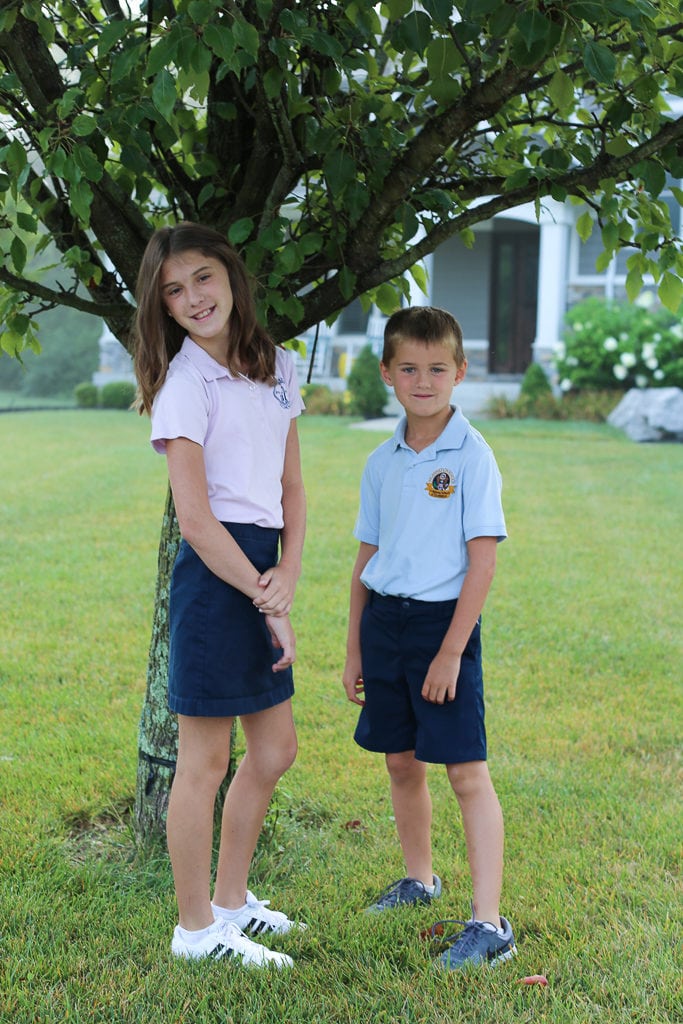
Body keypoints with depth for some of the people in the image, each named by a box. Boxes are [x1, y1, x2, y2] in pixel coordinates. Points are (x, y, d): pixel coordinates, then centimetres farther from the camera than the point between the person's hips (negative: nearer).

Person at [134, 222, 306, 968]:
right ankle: (195, 929, 16)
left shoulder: (279, 368, 10)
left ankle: (230, 900, 32)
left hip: (265, 568, 8)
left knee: (274, 752, 16)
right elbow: (196, 520, -15)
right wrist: (268, 602, -12)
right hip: (214, 571, -8)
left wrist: (287, 576, -4)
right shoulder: (185, 384, -11)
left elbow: (291, 486, 11)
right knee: (205, 761, 2)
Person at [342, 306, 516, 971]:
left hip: (443, 621, -6)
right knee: (401, 763, 16)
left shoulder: (471, 456, -9)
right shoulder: (381, 463, 8)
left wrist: (451, 652, -15)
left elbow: (482, 560, -12)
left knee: (466, 771, -5)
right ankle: (419, 878, 37)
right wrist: (354, 650, 13)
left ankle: (488, 924, -1)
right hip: (383, 622, 6)